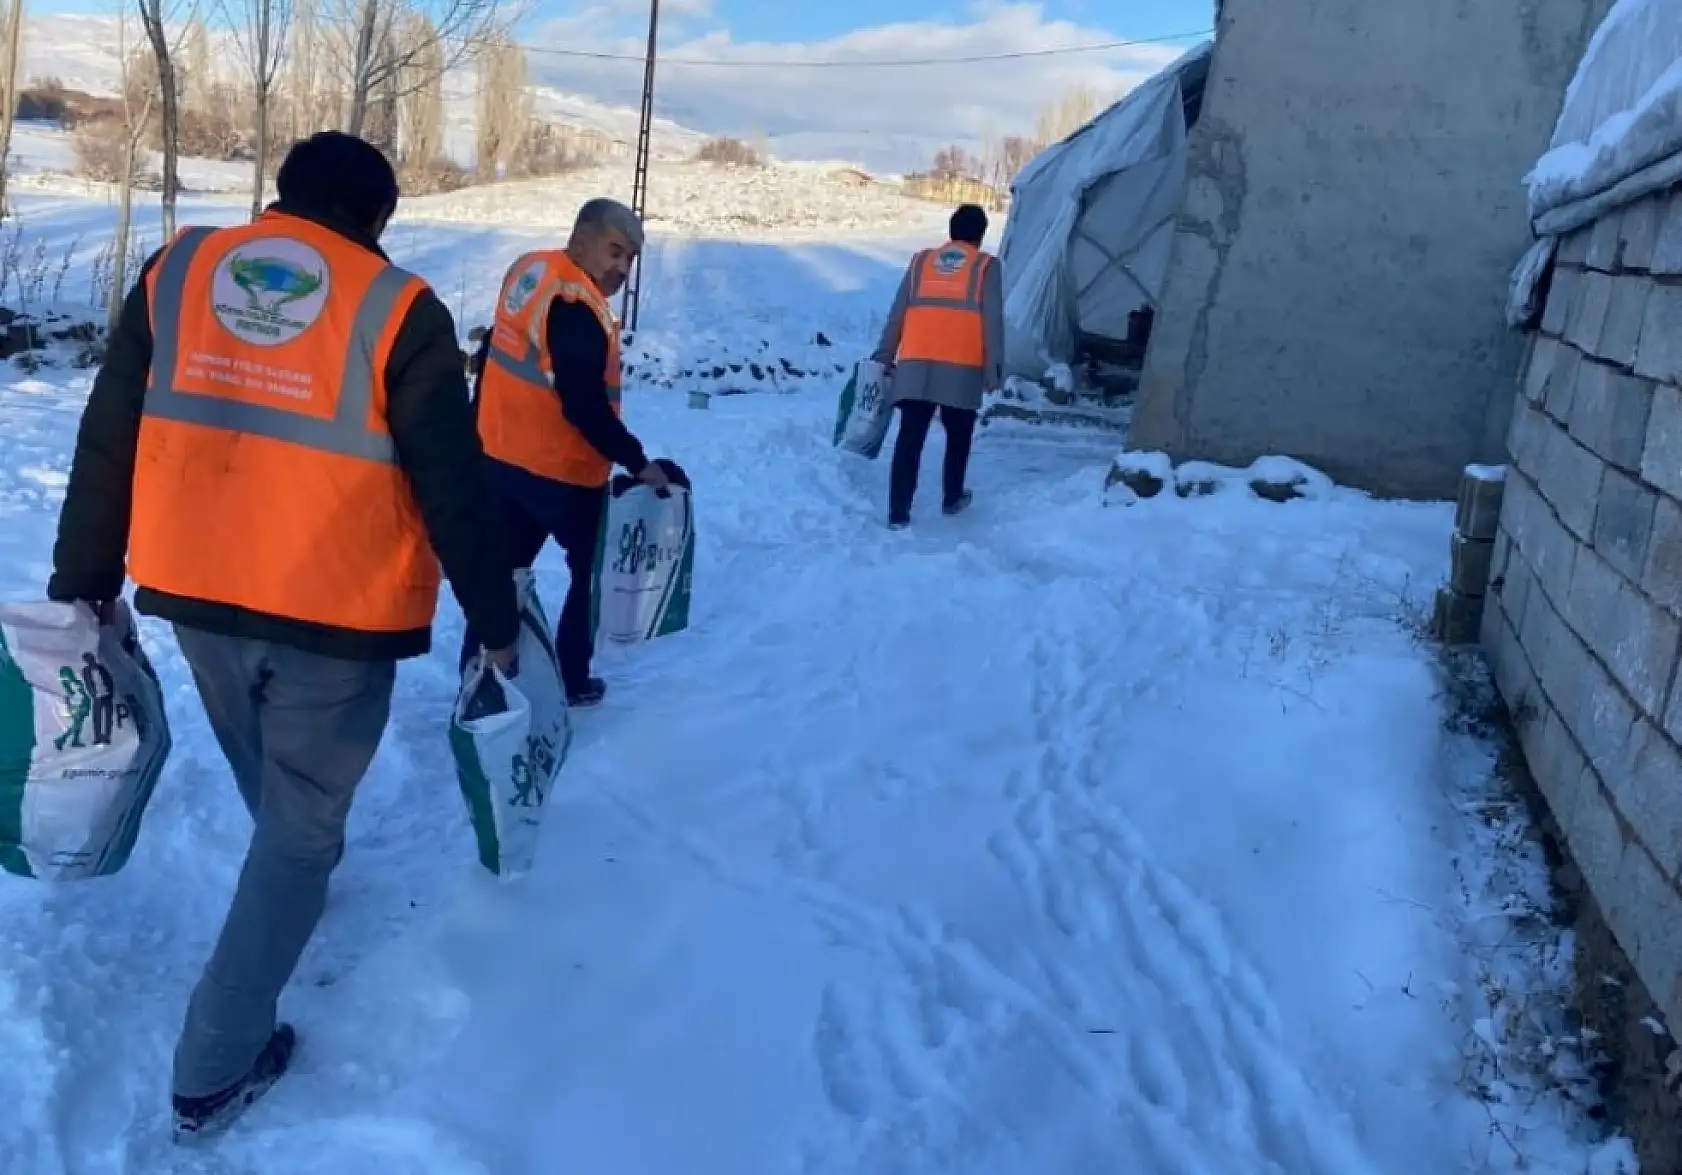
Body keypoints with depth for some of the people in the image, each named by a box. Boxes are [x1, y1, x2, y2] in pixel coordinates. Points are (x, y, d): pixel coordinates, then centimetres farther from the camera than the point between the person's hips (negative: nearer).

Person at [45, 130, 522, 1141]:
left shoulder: (176, 272, 3)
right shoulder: (395, 309, -10)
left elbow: (106, 446, 5)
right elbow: (456, 492, -10)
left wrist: (83, 585, 12)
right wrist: (496, 623, -1)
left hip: (196, 593, 5)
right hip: (338, 611, -4)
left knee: (271, 789, 30)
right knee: (301, 821, 10)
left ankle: (299, 869, 59)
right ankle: (218, 1068, 14)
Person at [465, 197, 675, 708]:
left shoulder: (528, 270, 5)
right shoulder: (575, 307, -25)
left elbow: (491, 354, 15)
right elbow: (585, 405, -29)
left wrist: (480, 425, 25)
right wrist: (637, 462, -22)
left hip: (499, 458, 8)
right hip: (562, 472, -8)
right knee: (592, 573, 12)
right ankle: (572, 682, 20)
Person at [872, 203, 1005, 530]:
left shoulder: (921, 261, 15)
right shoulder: (986, 266, 6)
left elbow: (897, 314, 12)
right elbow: (993, 323, -1)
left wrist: (884, 357, 16)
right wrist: (994, 370, 2)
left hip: (915, 364, 2)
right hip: (962, 368, -2)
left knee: (910, 439, 1)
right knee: (958, 436, 19)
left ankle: (898, 513, -5)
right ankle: (952, 499, 32)